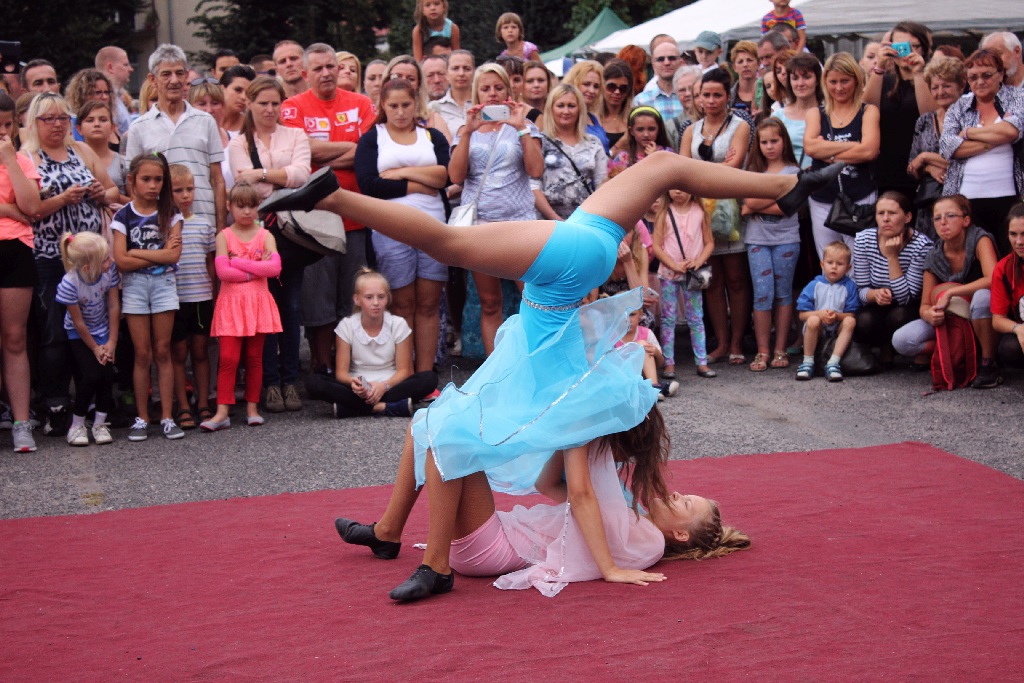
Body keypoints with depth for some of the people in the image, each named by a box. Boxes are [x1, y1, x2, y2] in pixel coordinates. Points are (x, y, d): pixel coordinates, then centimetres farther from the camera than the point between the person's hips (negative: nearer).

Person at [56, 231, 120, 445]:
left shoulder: (110, 270, -22)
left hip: (104, 330, 3)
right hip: (80, 335, -3)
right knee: (91, 375, -16)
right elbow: (78, 322, -19)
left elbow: (114, 306, -12)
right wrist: (95, 348, -10)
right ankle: (77, 425, 1)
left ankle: (100, 423, 4)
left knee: (107, 373, -12)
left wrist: (111, 342, -10)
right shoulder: (69, 284, -31)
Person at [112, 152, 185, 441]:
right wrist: (159, 254, -9)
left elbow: (174, 255, -11)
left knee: (163, 352, 2)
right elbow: (121, 261, -9)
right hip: (134, 286, 0)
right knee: (142, 354, 0)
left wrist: (137, 253, -11)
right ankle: (142, 418, 7)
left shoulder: (170, 214, 3)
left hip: (164, 284, 1)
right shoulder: (123, 216, 1)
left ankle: (167, 417, 4)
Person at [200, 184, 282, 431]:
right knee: (228, 357, -7)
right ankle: (222, 412, -7)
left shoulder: (265, 235, 6)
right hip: (231, 302, -2)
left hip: (258, 303, 2)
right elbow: (222, 271, -12)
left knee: (254, 357, 7)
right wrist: (258, 269, -10)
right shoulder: (224, 236, 2)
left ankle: (252, 407, 15)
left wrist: (239, 263, -12)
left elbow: (275, 267, -10)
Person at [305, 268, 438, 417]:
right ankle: (386, 407, -34)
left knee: (430, 378, -28)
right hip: (359, 389, 0)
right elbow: (341, 371, -6)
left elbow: (403, 370, -5)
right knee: (313, 383, -27)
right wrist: (352, 382, -30)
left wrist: (384, 385, -25)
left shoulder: (398, 324, -2)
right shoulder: (346, 326, -2)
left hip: (391, 386, 0)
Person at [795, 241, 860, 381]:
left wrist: (837, 316, -26)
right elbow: (802, 314, -5)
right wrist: (819, 314, -22)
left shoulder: (849, 286, -2)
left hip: (838, 329, 1)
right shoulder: (814, 285, -3)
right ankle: (807, 362, -21)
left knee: (850, 322, -29)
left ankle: (833, 363, -32)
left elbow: (852, 315, -7)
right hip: (817, 331, -1)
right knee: (813, 320, -32)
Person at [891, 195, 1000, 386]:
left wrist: (949, 293, -30)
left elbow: (993, 280, -33)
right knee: (901, 340, -20)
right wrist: (929, 314, -28)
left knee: (982, 296, -40)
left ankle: (988, 364, -22)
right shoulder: (934, 258, -4)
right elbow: (925, 305, -3)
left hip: (985, 320, -4)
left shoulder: (980, 240, -15)